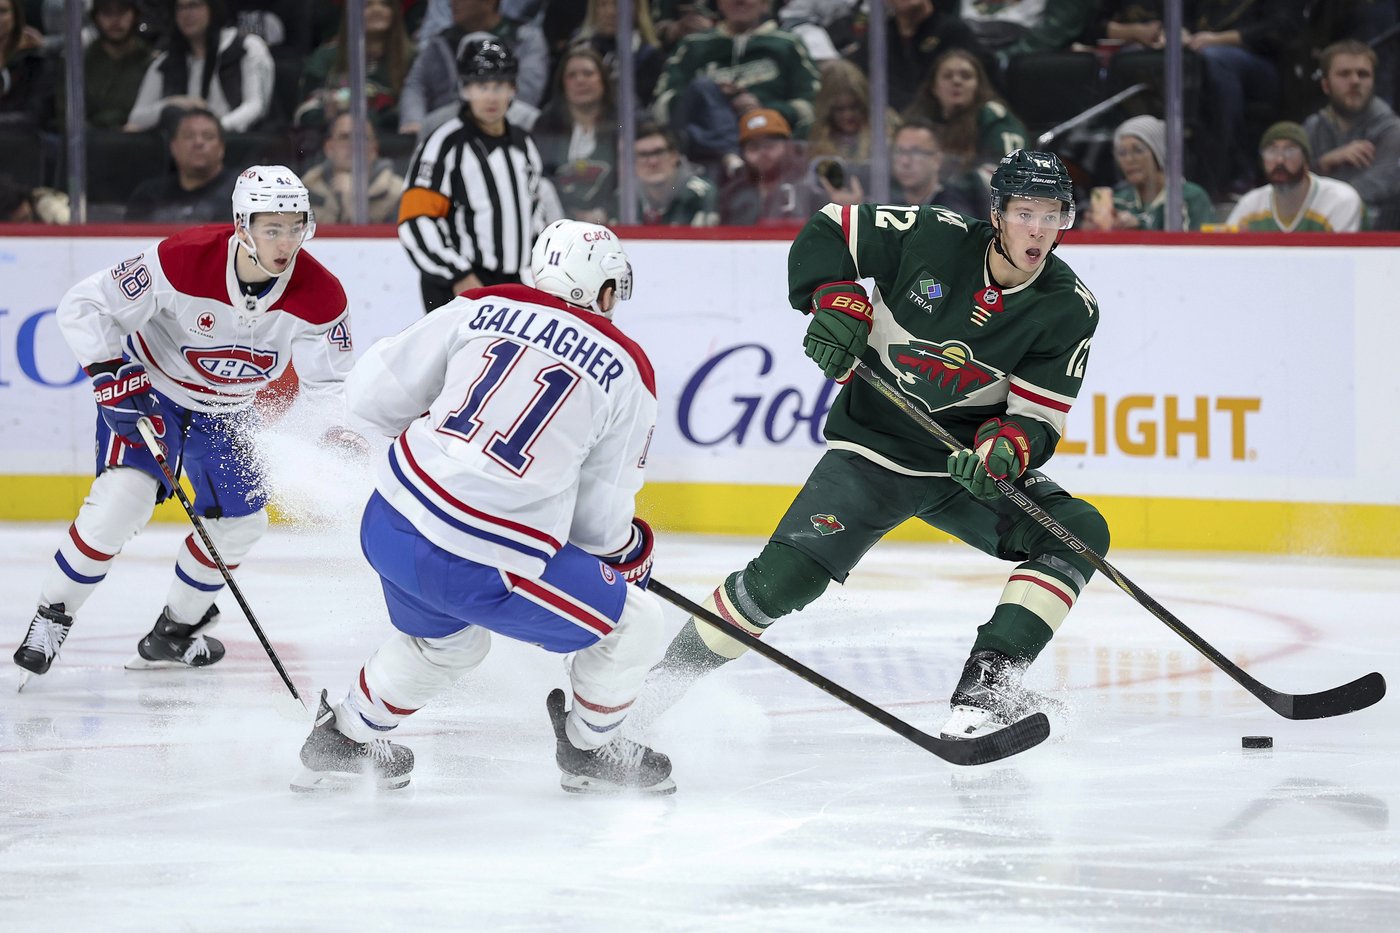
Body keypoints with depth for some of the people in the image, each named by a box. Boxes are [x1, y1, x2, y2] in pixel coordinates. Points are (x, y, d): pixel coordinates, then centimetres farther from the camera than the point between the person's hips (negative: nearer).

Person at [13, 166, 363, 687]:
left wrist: (341, 428, -31)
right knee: (123, 498, -22)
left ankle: (174, 632, 24)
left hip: (224, 410, 5)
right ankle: (52, 616, -4)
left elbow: (326, 378, -11)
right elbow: (84, 306, -25)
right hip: (147, 388, -5)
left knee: (242, 521, 3)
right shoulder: (182, 260, -32)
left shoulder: (319, 296, -22)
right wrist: (111, 375, -32)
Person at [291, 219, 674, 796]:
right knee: (633, 624, 16)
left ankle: (342, 740, 50)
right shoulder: (627, 372, 1)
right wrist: (630, 552, 27)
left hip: (389, 528, 6)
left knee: (447, 640, 37)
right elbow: (598, 519, 4)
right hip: (483, 571, -6)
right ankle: (590, 750, 37)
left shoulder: (483, 309, 8)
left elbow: (373, 395, 8)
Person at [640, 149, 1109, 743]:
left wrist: (1008, 447, -32)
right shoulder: (936, 237, -14)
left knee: (1079, 533, -18)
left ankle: (986, 688, -23)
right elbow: (826, 232, -2)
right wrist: (835, 299, -19)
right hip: (875, 448, -3)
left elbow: (1039, 417, -10)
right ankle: (664, 676, 0)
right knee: (784, 576, -17)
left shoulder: (1070, 310, -10)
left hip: (969, 456, 3)